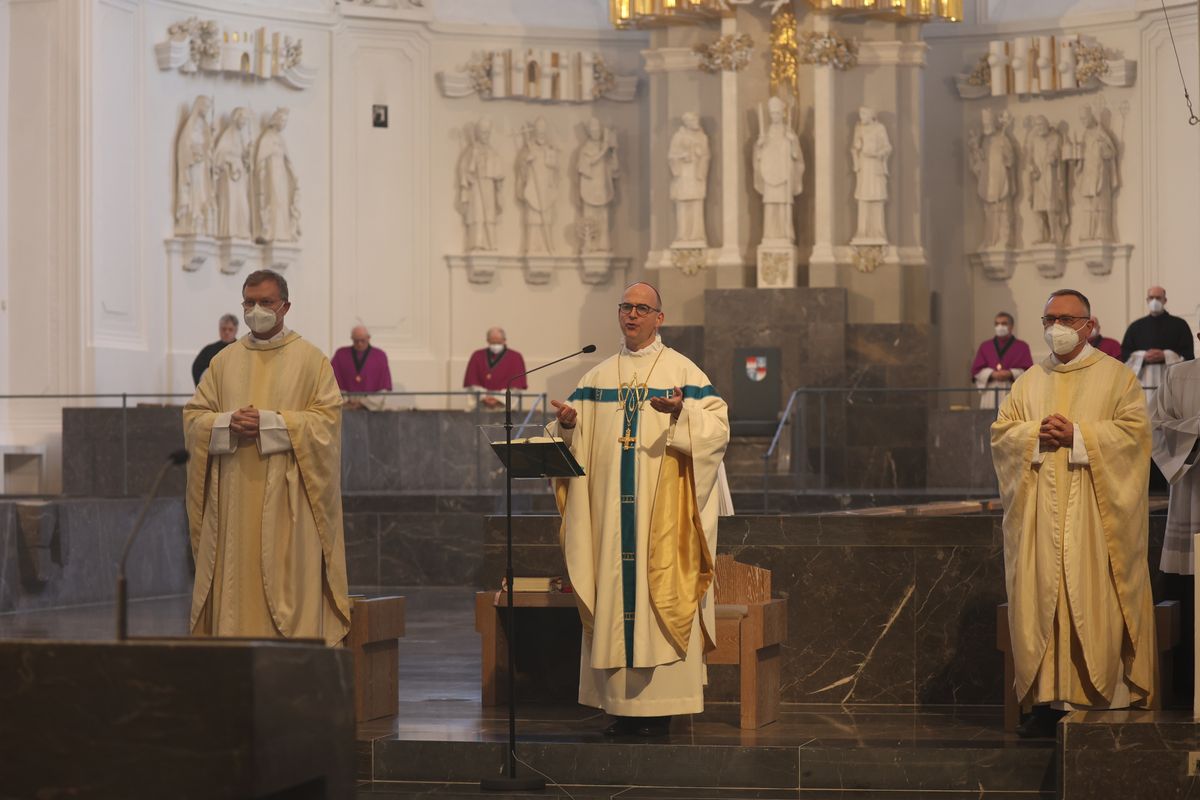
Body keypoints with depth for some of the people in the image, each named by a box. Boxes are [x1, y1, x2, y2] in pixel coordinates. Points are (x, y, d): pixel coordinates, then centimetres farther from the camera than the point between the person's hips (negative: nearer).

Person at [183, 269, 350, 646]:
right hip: (233, 500, 3)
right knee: (236, 584, 1)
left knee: (289, 584, -5)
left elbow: (327, 418, -6)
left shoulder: (311, 359, 3)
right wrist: (228, 422, -10)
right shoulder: (224, 361, 14)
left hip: (286, 501, -3)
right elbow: (193, 416, 11)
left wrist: (269, 422, -16)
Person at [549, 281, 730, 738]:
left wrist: (681, 413, -27)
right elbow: (577, 438, 12)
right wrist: (568, 423, -10)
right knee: (616, 591, 2)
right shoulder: (598, 378, 15)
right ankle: (622, 704, 6)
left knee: (660, 592, -6)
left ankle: (659, 709, -3)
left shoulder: (682, 372, 2)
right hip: (611, 510, 4)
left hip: (662, 509, -4)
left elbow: (717, 426, -8)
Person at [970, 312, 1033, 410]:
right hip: (990, 395, 1)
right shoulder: (985, 346, 16)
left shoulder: (1022, 346, 10)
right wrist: (992, 374, -9)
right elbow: (975, 370, 9)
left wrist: (1011, 374, -13)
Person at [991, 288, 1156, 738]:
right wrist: (1037, 434, -8)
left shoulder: (1114, 376, 4)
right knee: (1041, 599, -2)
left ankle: (1103, 695, -3)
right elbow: (1001, 432, 12)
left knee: (1094, 598, -8)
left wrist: (1078, 436, -14)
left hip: (1093, 511, -4)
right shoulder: (1030, 382, 17)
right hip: (1040, 512, 4)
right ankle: (1048, 701, 0)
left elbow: (1134, 429, -6)